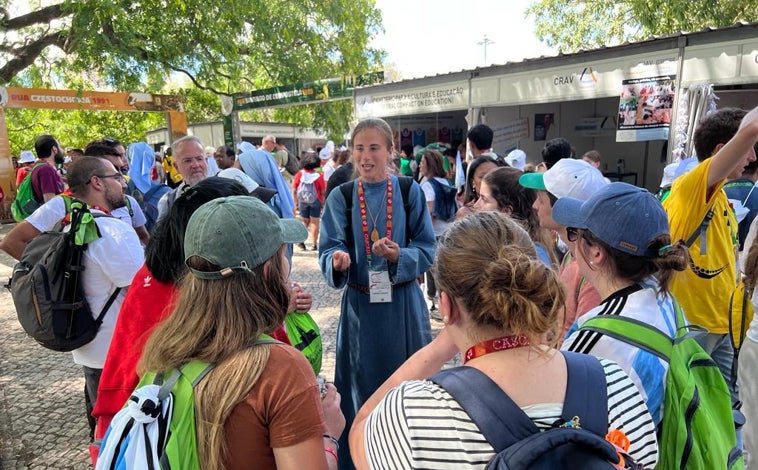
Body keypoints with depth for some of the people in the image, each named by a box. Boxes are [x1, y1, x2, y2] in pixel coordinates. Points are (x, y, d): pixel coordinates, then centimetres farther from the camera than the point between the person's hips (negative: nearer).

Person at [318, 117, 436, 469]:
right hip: (360, 306, 1)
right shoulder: (340, 197, -1)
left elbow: (428, 250, -3)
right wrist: (338, 260, -29)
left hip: (403, 304, 0)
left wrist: (400, 256, -23)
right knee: (362, 389, 12)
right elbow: (329, 248, -6)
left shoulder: (409, 191, -3)